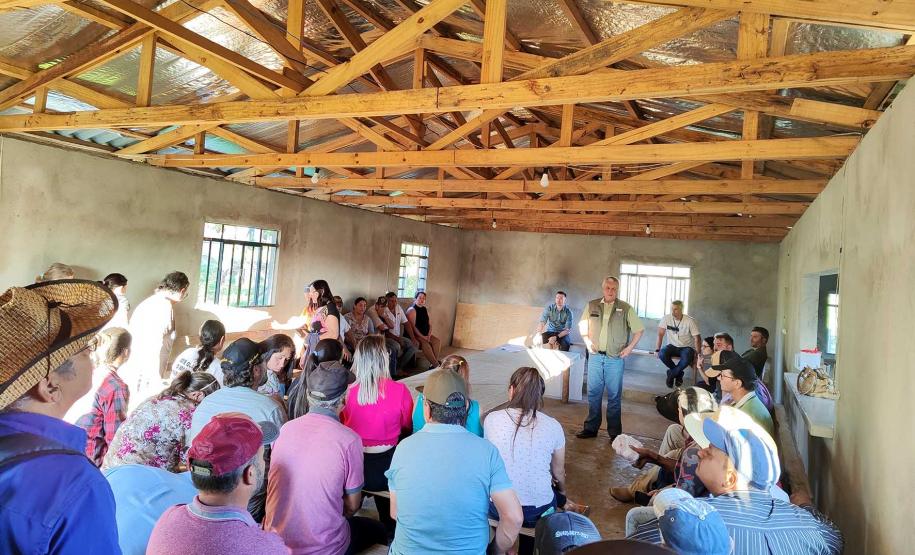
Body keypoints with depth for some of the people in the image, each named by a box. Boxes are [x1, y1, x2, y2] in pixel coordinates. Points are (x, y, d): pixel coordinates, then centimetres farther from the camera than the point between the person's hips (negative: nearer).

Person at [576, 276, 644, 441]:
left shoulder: (625, 308, -1)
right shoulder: (592, 306, 5)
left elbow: (639, 330, 5)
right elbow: (583, 326, 16)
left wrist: (630, 347, -2)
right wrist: (587, 342, 3)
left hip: (615, 358, -2)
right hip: (595, 356, 2)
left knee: (614, 395, 4)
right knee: (593, 393, 9)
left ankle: (615, 432, 14)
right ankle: (591, 428, 20)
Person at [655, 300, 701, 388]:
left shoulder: (690, 321, -15)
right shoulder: (666, 318, -9)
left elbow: (697, 338, -13)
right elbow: (660, 333, -3)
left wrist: (697, 354, -17)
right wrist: (658, 348, -8)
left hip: (686, 347, -3)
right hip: (672, 345, 3)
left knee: (686, 360, -36)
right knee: (662, 354, -30)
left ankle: (671, 374, -7)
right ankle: (678, 373, -4)